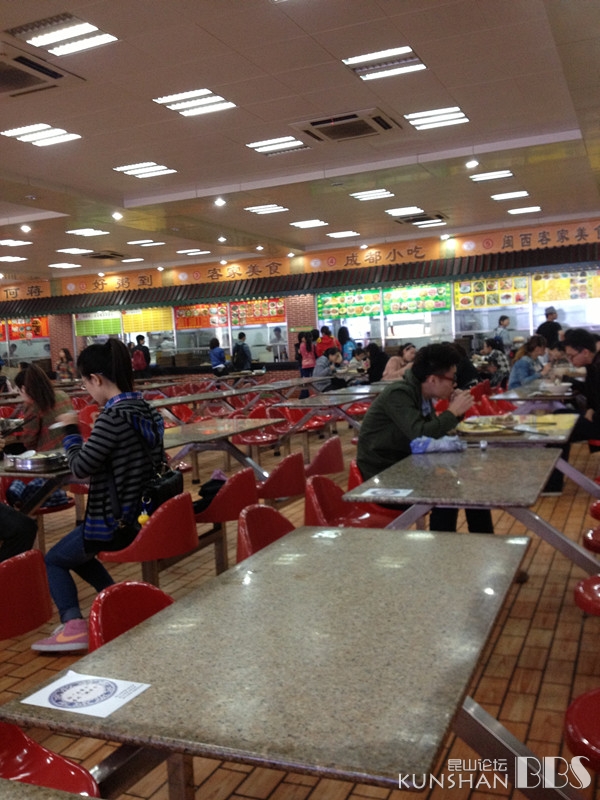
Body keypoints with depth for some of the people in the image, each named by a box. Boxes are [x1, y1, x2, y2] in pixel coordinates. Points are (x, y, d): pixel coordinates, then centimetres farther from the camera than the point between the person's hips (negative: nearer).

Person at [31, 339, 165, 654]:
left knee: (53, 559, 13)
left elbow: (80, 468, -18)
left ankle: (73, 625, 1)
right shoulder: (146, 410, 4)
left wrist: (70, 431, -5)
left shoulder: (113, 417, -22)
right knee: (76, 551, 31)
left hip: (114, 521, -9)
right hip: (142, 512, 9)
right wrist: (90, 441, 11)